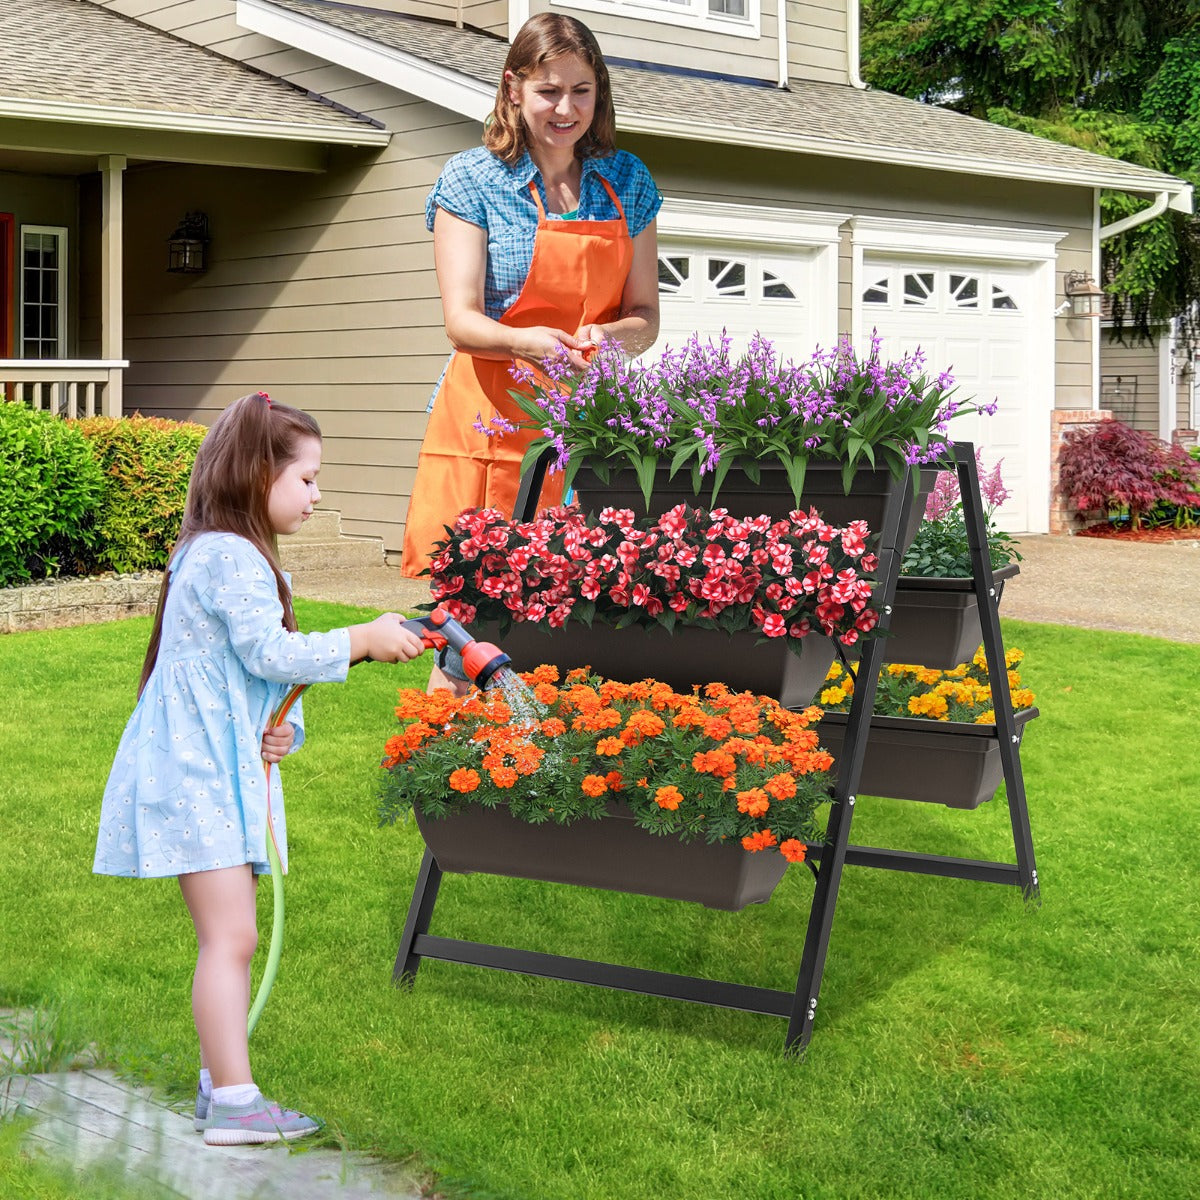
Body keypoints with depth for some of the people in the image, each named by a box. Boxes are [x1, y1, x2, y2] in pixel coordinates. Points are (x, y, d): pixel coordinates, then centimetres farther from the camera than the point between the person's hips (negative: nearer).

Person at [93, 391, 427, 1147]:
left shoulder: (244, 559, 19)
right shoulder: (229, 555, -15)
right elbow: (270, 653, -22)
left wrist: (282, 730, -1)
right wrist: (362, 639, -13)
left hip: (227, 771, 11)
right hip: (196, 774, -11)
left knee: (233, 936, 14)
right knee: (231, 937, -11)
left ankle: (221, 1086, 21)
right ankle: (234, 1103, -8)